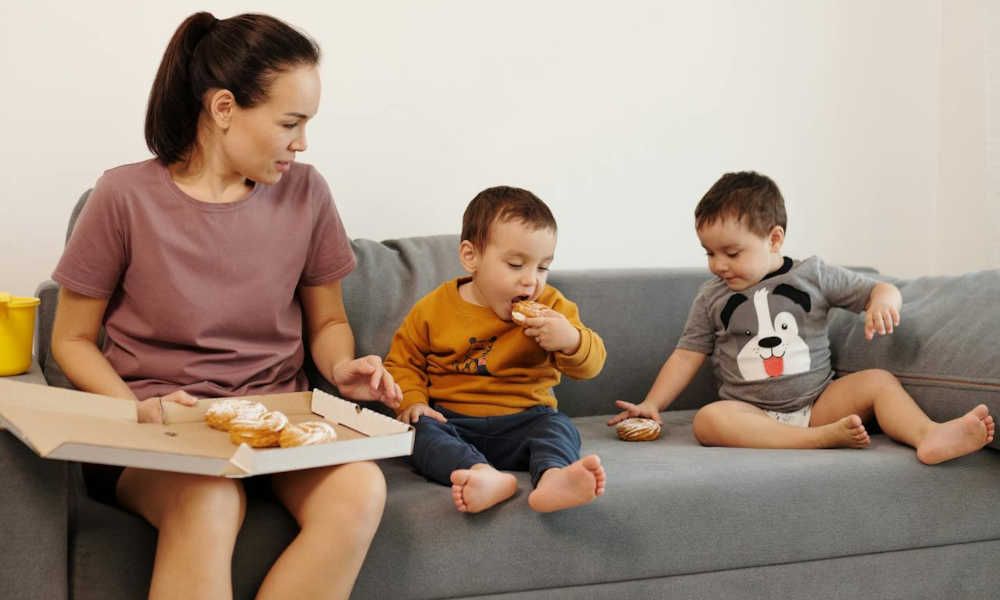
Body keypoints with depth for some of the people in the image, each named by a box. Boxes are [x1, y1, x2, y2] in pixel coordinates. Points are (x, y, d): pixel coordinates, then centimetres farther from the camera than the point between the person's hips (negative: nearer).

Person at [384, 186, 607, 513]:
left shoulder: (551, 306, 3)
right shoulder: (433, 309, 1)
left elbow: (591, 363, -1)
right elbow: (403, 361, 11)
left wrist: (571, 340, -24)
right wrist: (412, 402, -8)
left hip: (522, 421, 1)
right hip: (450, 421, 0)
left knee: (559, 427, -28)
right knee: (419, 430, -29)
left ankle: (552, 476, -60)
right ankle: (485, 475, -55)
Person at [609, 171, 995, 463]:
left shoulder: (813, 275, 5)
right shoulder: (712, 298, 8)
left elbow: (876, 289, 6)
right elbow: (687, 356, 10)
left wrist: (883, 300, -19)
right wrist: (651, 404, 0)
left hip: (817, 402, 1)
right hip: (750, 413, -1)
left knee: (878, 381, -20)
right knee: (707, 420, -32)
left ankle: (930, 436, -42)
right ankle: (826, 437, -39)